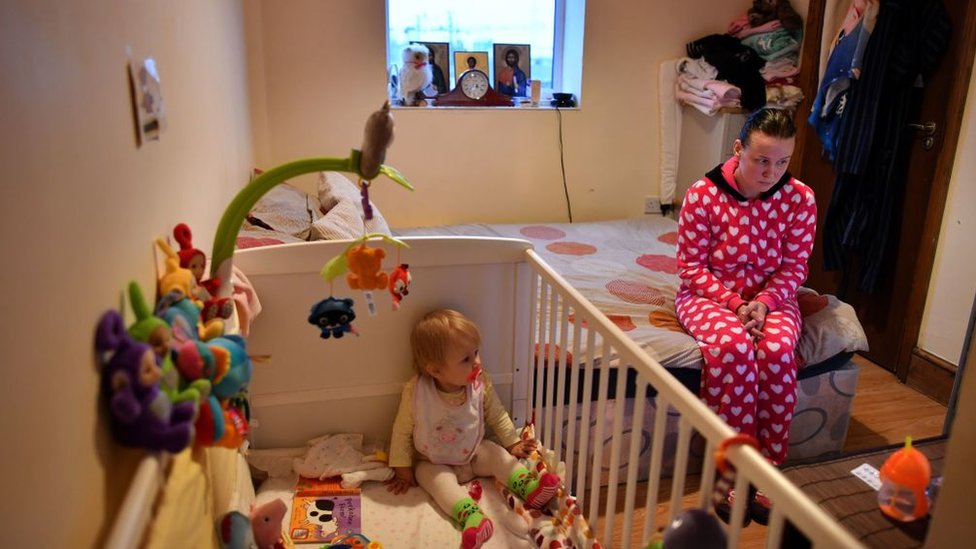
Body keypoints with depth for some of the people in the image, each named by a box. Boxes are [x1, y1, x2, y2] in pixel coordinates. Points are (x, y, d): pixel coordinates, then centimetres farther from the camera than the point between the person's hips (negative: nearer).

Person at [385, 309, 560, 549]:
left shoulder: (481, 383, -14)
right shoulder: (415, 392, -23)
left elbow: (497, 416, 3)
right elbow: (402, 431, -11)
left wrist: (513, 443, -1)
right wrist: (403, 470, -7)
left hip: (475, 453, 4)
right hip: (434, 463, -3)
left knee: (498, 454, -18)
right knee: (439, 480, -30)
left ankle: (528, 486, -32)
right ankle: (470, 515, -48)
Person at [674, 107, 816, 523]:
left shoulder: (800, 199, -7)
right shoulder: (702, 195, -13)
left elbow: (794, 267, -1)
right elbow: (692, 266, -9)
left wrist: (764, 302, -18)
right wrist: (735, 303, -19)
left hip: (770, 297, 2)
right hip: (709, 294, -2)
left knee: (777, 350, -31)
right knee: (733, 346, -34)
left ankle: (765, 468, -16)